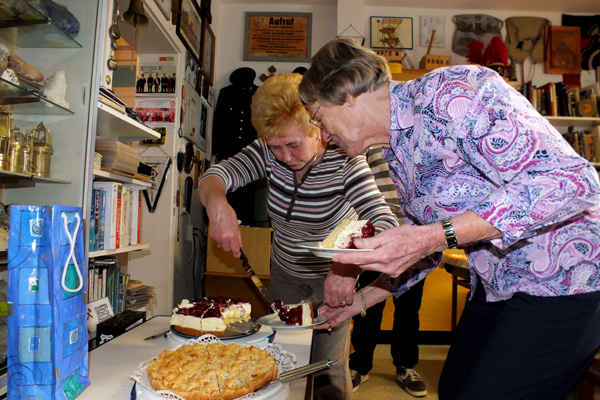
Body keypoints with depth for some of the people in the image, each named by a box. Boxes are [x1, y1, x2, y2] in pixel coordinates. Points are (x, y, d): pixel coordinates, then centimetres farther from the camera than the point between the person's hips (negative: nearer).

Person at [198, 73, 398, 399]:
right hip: (285, 269, 5)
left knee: (328, 371, 0)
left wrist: (351, 263, -57)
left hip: (335, 273, -4)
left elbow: (384, 224, -37)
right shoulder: (268, 153, -16)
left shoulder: (345, 163, -28)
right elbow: (216, 175, -26)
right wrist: (217, 204, -50)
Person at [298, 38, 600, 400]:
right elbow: (425, 249, 14)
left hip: (563, 281, -7)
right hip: (496, 285, 8)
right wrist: (359, 301, 14)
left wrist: (434, 236, -33)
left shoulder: (447, 92, -22)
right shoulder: (397, 154, 4)